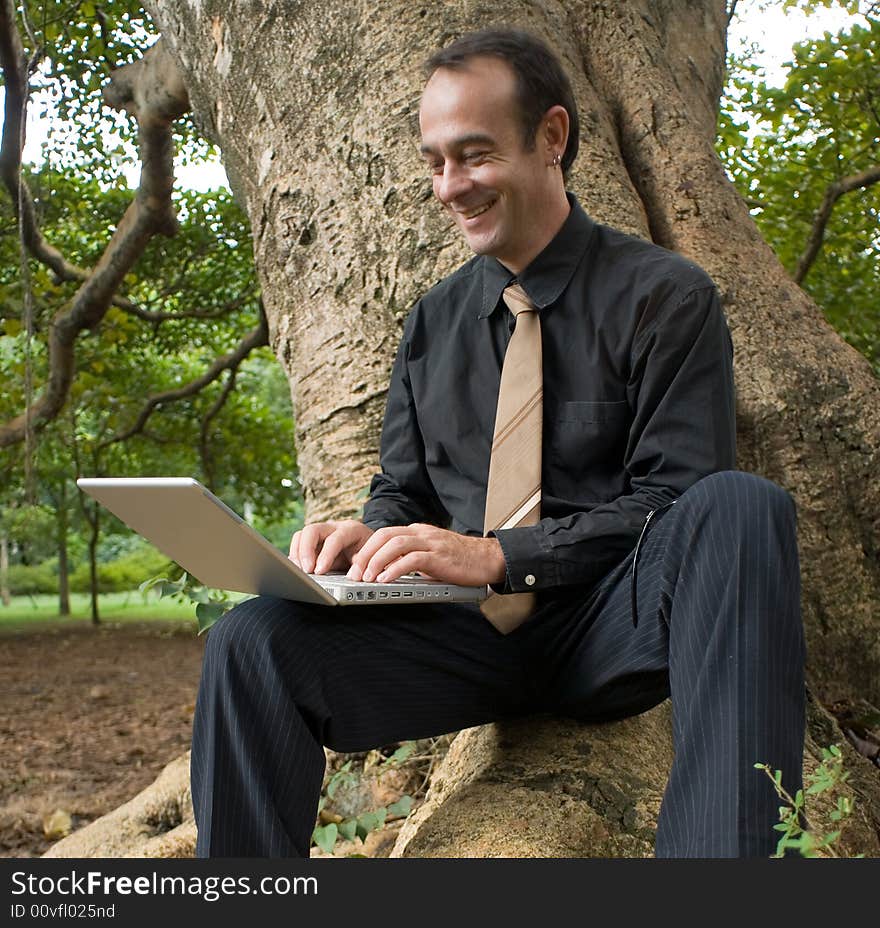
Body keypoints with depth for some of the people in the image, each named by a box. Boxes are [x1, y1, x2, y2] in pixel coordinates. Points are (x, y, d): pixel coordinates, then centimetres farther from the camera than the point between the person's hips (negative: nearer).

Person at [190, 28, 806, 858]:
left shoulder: (664, 297, 0)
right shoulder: (432, 323, 14)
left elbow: (675, 501, -8)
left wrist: (498, 554, -19)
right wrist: (368, 534, -8)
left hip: (614, 629, -3)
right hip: (475, 630, 3)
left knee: (740, 504, -34)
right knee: (251, 641, -23)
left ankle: (728, 842, -37)